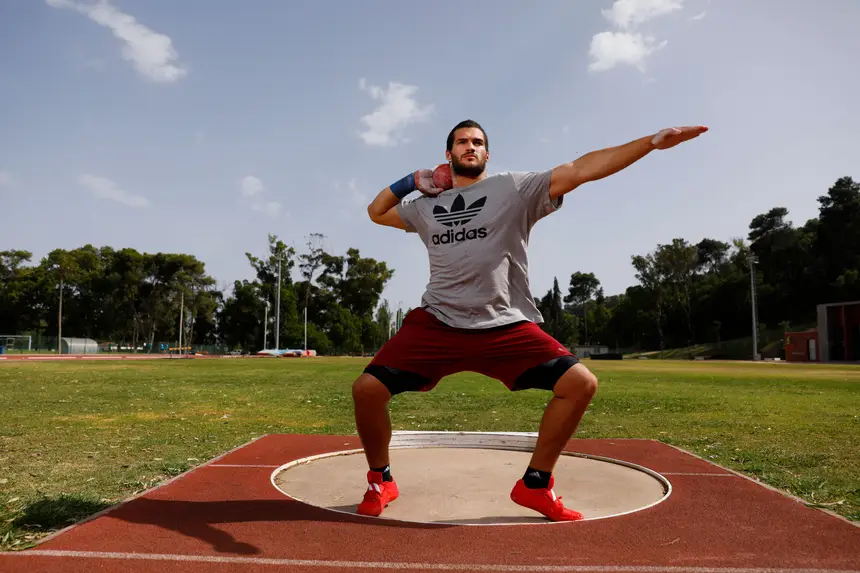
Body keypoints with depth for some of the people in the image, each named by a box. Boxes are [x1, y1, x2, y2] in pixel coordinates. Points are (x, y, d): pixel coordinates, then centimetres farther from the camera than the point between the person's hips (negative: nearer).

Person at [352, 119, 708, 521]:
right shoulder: (426, 205, 17)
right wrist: (410, 181, 16)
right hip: (437, 324, 1)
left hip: (506, 326, -1)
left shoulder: (516, 188, 7)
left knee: (581, 384, -15)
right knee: (367, 389, -14)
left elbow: (580, 169, -2)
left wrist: (654, 141, -8)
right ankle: (380, 482, 15)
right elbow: (376, 212, 31)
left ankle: (535, 485, 6)